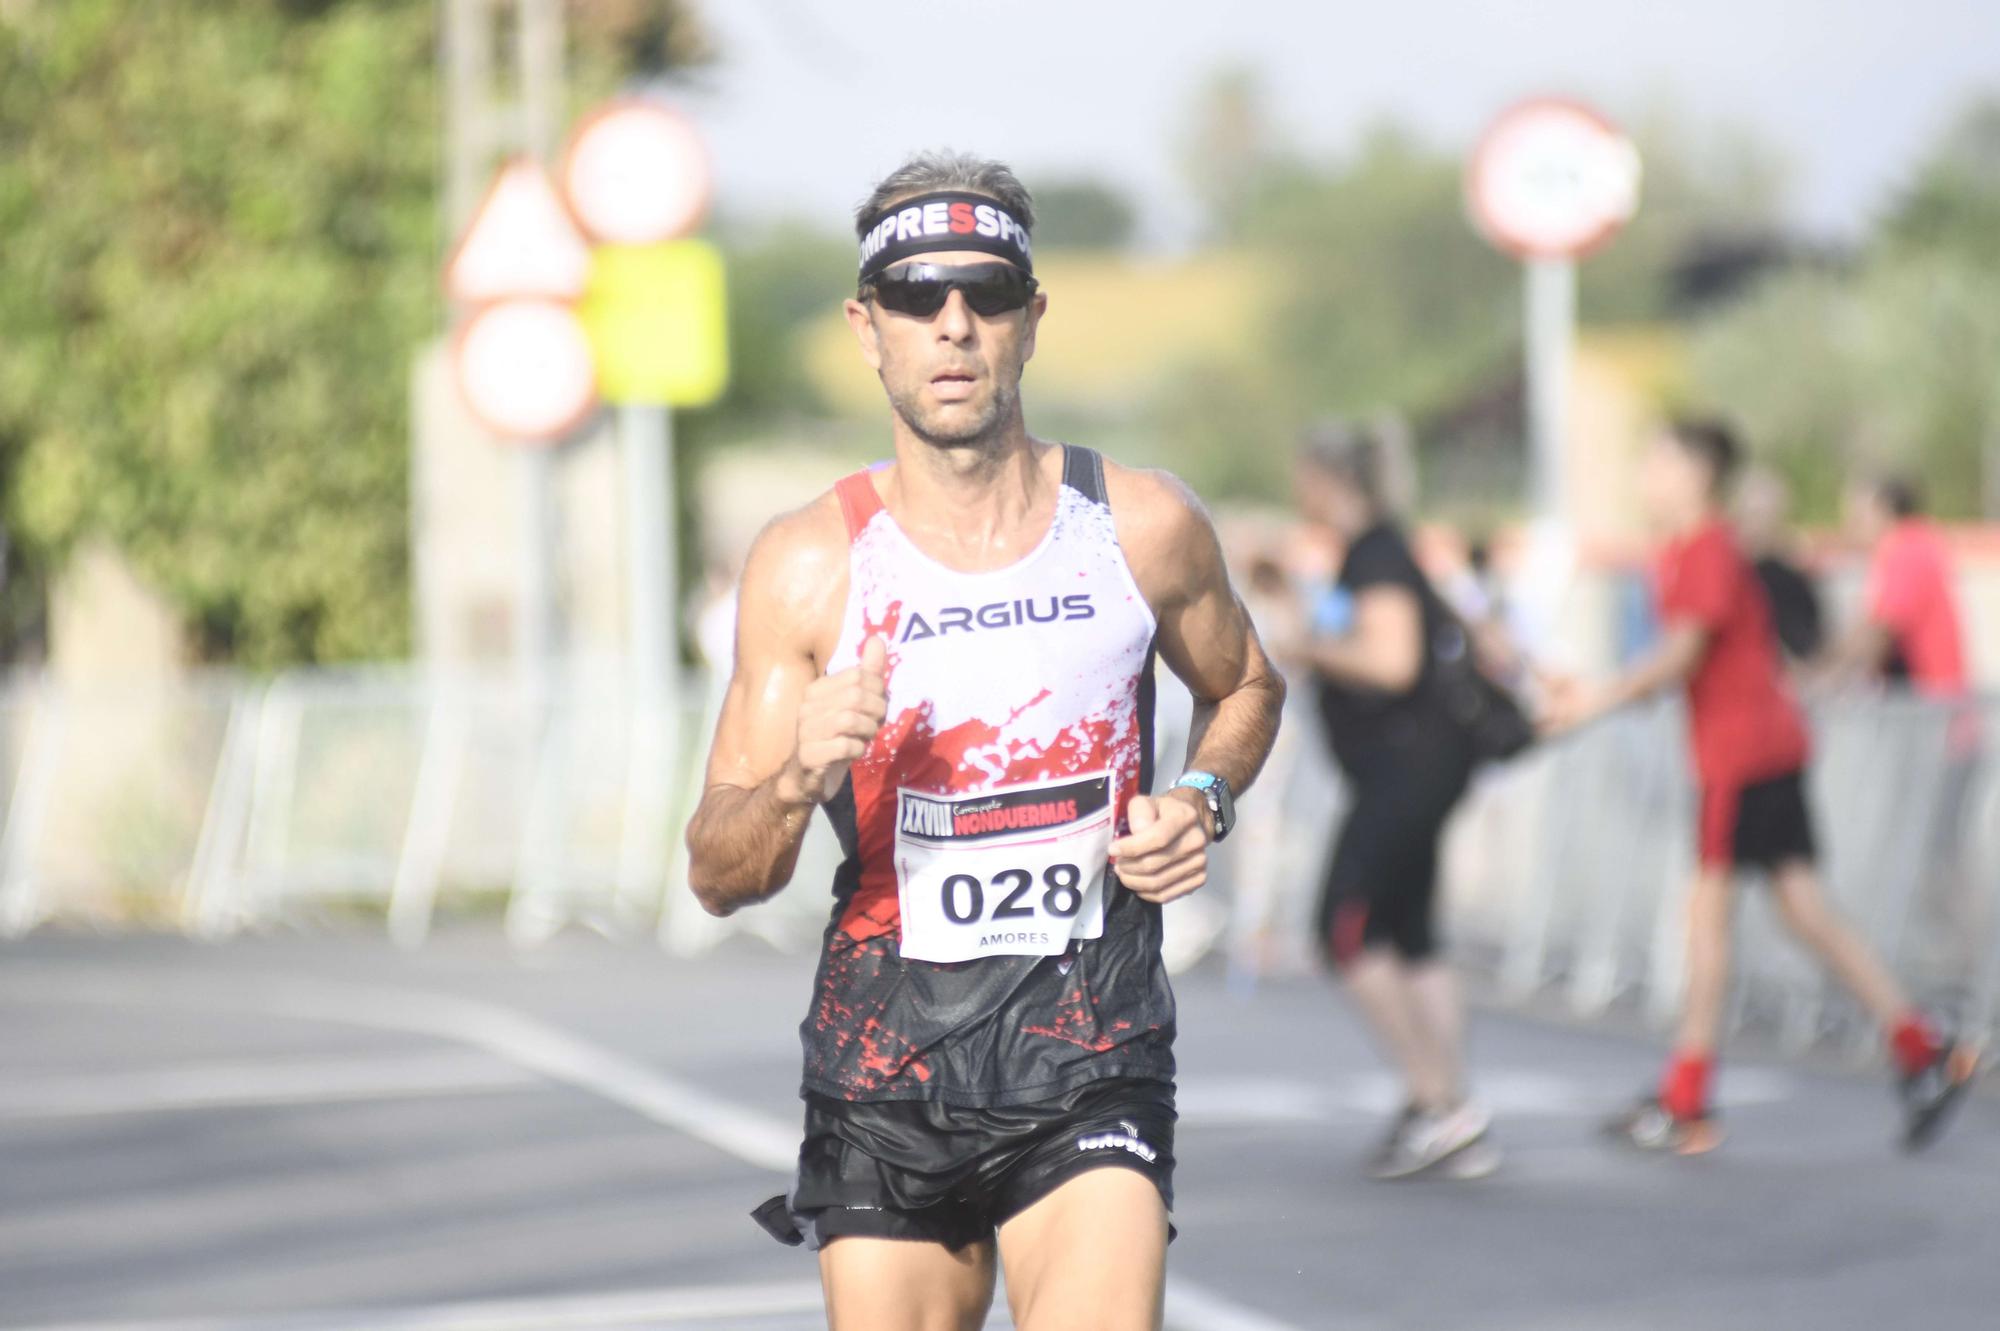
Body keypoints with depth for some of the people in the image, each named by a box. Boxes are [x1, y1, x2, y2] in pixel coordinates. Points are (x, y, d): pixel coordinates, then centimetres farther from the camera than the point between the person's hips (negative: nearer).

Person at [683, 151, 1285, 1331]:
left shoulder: (1144, 527, 1)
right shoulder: (808, 565, -2)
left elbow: (1246, 688, 22)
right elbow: (718, 876, -2)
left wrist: (1203, 801, 1)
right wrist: (797, 782, -24)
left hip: (1091, 1066, -1)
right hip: (885, 1079, 1)